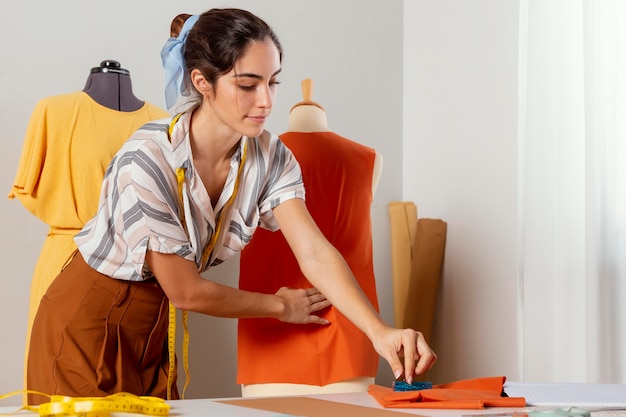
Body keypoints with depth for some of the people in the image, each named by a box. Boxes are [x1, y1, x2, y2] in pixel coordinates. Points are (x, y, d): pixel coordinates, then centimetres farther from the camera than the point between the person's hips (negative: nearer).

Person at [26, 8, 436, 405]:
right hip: (90, 326, -5)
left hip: (153, 324, 5)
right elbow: (186, 291, -21)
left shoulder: (269, 156, -12)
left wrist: (380, 330, -35)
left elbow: (316, 253, -19)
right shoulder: (146, 161, -30)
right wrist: (281, 306, -8)